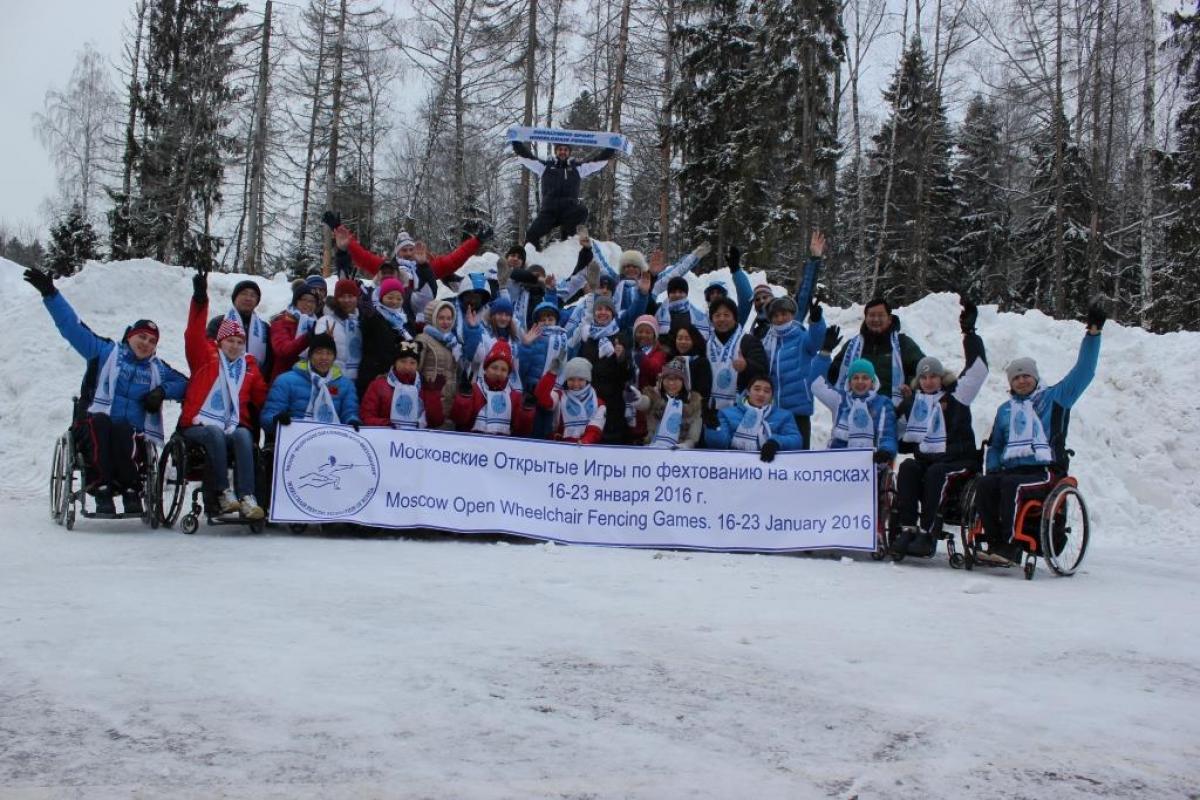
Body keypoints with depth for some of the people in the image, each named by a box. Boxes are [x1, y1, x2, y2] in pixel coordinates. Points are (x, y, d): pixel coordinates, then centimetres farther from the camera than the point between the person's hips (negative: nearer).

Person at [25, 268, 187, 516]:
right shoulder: (106, 353, 13)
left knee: (122, 431, -35)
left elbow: (184, 384, 23)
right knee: (99, 423, -37)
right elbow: (72, 326, 10)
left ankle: (130, 492, -38)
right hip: (94, 426, -1)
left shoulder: (158, 368, 21)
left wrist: (163, 391, 4)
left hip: (131, 432, 1)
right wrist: (50, 294, 3)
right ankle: (101, 491, -42)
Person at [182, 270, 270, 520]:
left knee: (243, 436, -32)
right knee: (216, 434, -36)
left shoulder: (249, 366, 16)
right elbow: (194, 336, -8)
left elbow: (261, 395, 17)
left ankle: (247, 498, -40)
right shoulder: (206, 357, 7)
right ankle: (223, 494, -32)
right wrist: (200, 300, -19)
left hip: (235, 426, 2)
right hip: (200, 425, -2)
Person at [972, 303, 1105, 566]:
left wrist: (1093, 333, -7)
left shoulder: (1055, 398, 10)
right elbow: (994, 445, 30)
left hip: (1045, 472, -5)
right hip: (1011, 470, 5)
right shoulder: (1005, 410, 25)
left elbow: (1083, 371, 1)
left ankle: (1010, 546, -33)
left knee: (1011, 484, -35)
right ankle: (995, 543, -26)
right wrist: (993, 469, 9)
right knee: (983, 484, -26)